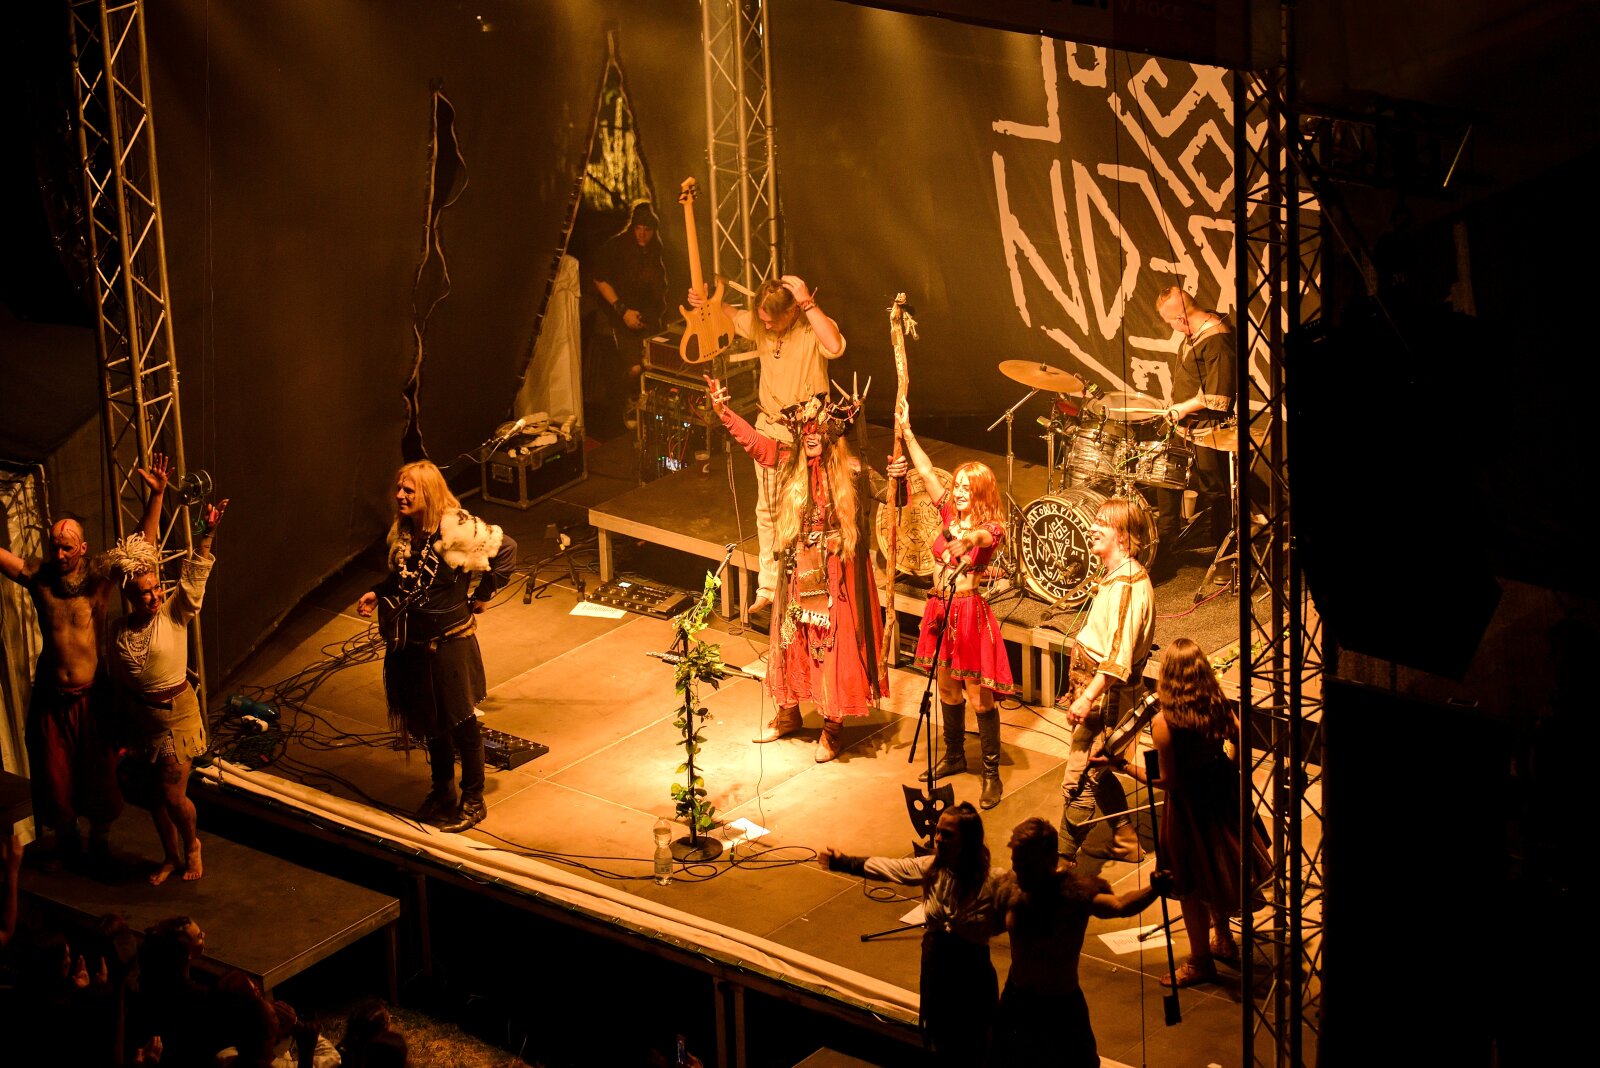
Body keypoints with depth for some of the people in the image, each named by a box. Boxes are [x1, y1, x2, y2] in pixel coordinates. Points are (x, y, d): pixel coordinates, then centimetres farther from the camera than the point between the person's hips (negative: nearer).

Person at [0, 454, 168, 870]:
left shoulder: (99, 579, -12)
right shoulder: (37, 577, -7)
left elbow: (144, 544, -19)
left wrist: (156, 496, -33)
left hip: (92, 695, -1)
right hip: (51, 696, 1)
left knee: (98, 772, 11)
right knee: (53, 774, 14)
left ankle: (100, 836, 34)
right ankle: (64, 836, 37)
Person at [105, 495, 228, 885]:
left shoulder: (175, 616, -11)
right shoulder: (119, 631, -3)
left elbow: (194, 576, -24)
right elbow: (118, 683, 7)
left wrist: (207, 535, -39)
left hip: (176, 714, -3)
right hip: (139, 717, 3)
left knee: (172, 794, -4)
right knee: (155, 795, 13)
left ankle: (192, 845, 24)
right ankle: (171, 856, 33)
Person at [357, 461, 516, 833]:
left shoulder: (458, 529, -19)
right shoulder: (403, 532, 2)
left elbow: (506, 549, -12)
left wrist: (482, 594, -7)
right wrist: (376, 593, 0)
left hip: (450, 639, -6)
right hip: (412, 642, 6)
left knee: (461, 722, 5)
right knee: (429, 721, 18)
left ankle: (473, 801, 18)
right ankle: (442, 790, 35)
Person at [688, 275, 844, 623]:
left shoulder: (813, 327, -19)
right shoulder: (759, 324, -2)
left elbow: (835, 347, -42)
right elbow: (727, 316, 16)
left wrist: (808, 303, -40)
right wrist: (703, 303, -6)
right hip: (769, 428, 6)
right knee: (767, 509, 13)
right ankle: (768, 586, 23)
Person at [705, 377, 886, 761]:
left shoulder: (852, 473, -11)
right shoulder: (790, 464, 0)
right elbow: (752, 439, -1)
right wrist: (723, 411, -11)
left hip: (836, 573, -4)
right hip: (798, 569, 4)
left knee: (834, 645, 1)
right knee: (791, 639, 15)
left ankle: (832, 729, 12)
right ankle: (788, 714, 33)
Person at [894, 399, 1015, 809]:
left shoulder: (990, 529, -12)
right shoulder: (949, 514, 5)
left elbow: (985, 536, -36)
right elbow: (927, 472, 8)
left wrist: (969, 537, -59)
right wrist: (906, 432, 7)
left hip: (969, 613, -6)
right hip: (941, 610, 7)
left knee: (979, 696, -3)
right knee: (948, 688, 18)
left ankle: (992, 772, 4)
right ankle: (954, 756, 34)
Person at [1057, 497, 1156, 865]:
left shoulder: (1129, 585, -21)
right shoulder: (1112, 576, 12)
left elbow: (1120, 654, -28)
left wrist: (1088, 698, -30)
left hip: (1107, 697, -11)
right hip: (1095, 693, 11)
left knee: (1078, 782, -7)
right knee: (1098, 774, 21)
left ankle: (1063, 858, 1)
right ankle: (1126, 844, 34)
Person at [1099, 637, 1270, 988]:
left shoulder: (1164, 723, -28)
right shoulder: (1219, 706, -12)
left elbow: (1166, 781, -22)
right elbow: (1239, 744, 3)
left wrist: (1123, 765, -14)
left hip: (1189, 804, -6)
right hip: (1222, 795, 6)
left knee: (1191, 886, 13)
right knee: (1216, 870, 27)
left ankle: (1200, 962, 28)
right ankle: (1223, 940, 44)